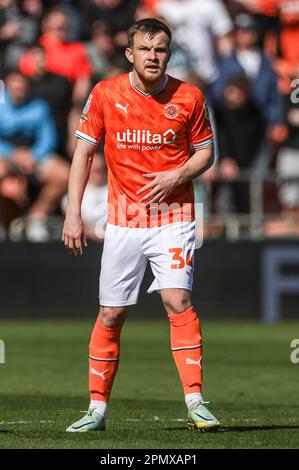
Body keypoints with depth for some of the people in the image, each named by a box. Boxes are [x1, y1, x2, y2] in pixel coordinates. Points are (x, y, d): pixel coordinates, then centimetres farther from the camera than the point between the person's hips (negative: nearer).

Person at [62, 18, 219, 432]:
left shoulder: (189, 97, -2)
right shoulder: (105, 94, -1)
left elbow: (206, 151, 9)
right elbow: (84, 153, 4)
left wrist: (178, 176, -11)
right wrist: (73, 212, -3)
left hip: (173, 218, -1)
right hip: (123, 222, 1)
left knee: (178, 301, -17)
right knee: (111, 314, 3)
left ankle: (195, 401, -14)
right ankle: (97, 408, 13)